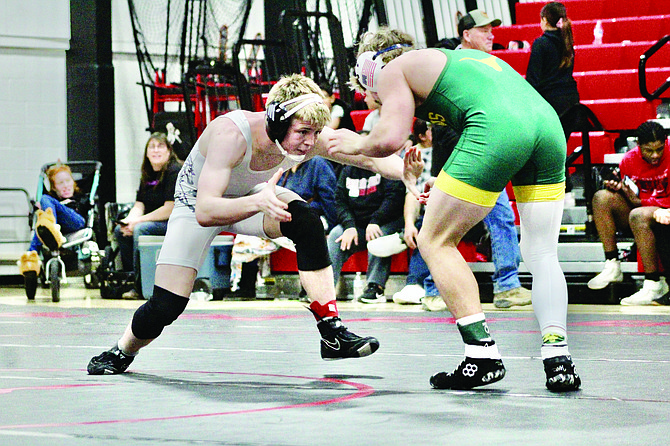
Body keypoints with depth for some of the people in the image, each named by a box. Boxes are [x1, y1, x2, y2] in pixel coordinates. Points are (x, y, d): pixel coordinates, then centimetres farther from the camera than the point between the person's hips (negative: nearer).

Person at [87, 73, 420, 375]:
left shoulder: (311, 139, -28)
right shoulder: (232, 134, -42)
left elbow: (372, 158, -18)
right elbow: (205, 212, -47)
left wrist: (411, 174, -38)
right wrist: (258, 202, -63)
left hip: (254, 195, 3)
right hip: (196, 202, -3)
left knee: (306, 220, -29)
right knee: (166, 306, -13)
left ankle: (332, 333, -23)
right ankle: (122, 351, 20)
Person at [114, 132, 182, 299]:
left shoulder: (174, 171, -14)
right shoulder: (147, 174, 12)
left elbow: (170, 209, -21)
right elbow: (139, 205, 9)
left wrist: (138, 221, -19)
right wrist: (128, 221, -15)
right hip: (155, 221, 9)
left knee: (140, 229, -31)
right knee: (119, 230, -6)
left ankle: (140, 287, -30)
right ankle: (131, 277, -8)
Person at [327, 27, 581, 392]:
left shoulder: (392, 70, 17)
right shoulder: (456, 57, 38)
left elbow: (390, 139, 2)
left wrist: (357, 144, 24)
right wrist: (448, 190, 36)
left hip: (497, 130, -7)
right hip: (548, 121, 7)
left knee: (435, 241, 6)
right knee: (541, 255, 14)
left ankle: (482, 353, -3)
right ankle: (558, 358, -1)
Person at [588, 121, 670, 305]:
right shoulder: (629, 160, 0)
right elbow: (627, 193, 12)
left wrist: (639, 201, -15)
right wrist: (617, 187, -12)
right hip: (639, 207, 6)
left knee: (638, 216, -36)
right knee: (602, 197, -15)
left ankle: (654, 283, -30)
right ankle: (612, 267, -18)